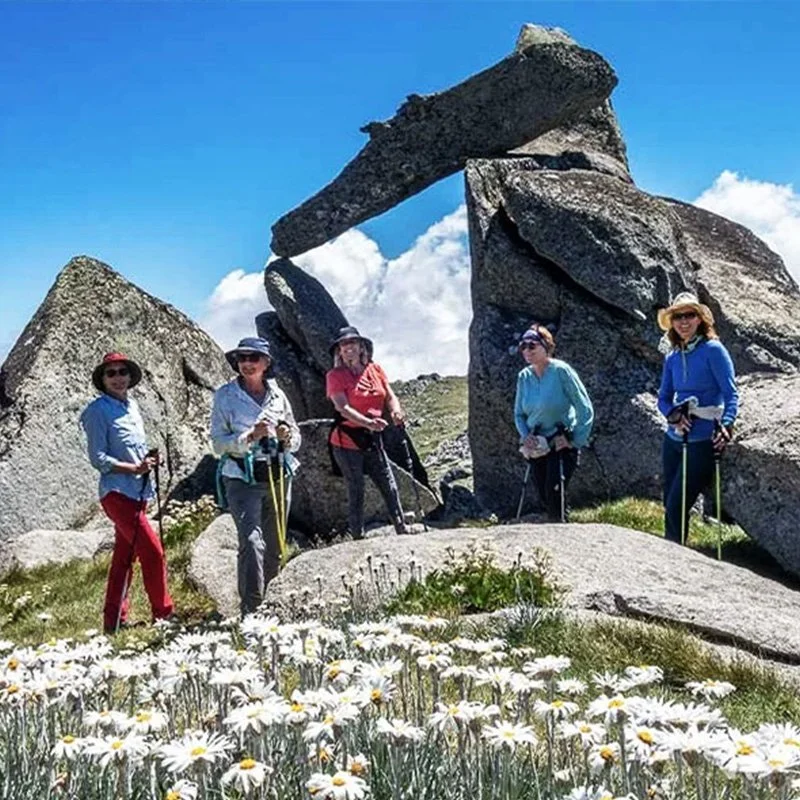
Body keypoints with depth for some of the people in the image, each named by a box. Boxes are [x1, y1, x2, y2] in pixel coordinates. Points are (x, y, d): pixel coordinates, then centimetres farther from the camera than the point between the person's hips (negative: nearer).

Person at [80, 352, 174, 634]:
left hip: (137, 492, 8)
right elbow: (98, 458, -12)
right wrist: (135, 468, -19)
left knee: (124, 556, 11)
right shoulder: (98, 411, -8)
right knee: (152, 551, -11)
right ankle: (163, 613, 0)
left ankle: (114, 619, 18)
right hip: (116, 492, -8)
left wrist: (149, 458, 1)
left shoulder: (132, 406, 15)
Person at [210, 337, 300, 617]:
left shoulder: (277, 394, 9)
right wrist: (251, 436, -20)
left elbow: (296, 439, 15)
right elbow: (218, 443, -6)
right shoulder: (225, 395, -1)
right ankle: (250, 610, -19)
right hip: (242, 480, -4)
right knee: (252, 541, -21)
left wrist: (286, 436, -7)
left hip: (278, 477, 4)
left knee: (274, 548, 10)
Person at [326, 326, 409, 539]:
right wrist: (369, 423, -35)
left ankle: (403, 531, 19)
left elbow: (390, 396, 7)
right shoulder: (335, 376, -9)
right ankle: (358, 537, 12)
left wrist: (395, 410, -17)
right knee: (356, 491, 2)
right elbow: (343, 407, -21)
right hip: (347, 441, -5)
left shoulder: (375, 370, 6)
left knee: (390, 487, 8)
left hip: (372, 439, 5)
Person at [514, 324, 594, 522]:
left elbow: (585, 409, -11)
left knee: (554, 494, -16)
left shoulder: (561, 371, -14)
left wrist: (576, 441, -13)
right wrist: (525, 435, -3)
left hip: (561, 444, -6)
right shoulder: (524, 376, 3)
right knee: (544, 497, 9)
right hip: (537, 446, 6)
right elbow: (519, 414, 15)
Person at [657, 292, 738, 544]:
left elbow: (731, 394, -12)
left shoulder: (713, 350, -8)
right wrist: (673, 415, -9)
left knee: (677, 508, -8)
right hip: (673, 439, 6)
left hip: (703, 441, -6)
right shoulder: (672, 358, 9)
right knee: (669, 509, 9)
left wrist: (726, 426, -27)